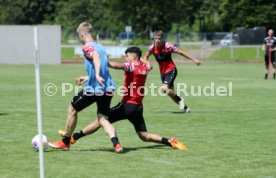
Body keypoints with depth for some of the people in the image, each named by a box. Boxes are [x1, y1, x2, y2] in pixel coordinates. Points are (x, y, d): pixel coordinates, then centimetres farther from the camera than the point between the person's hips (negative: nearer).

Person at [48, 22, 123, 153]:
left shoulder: (87, 47, -6)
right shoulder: (100, 46, 18)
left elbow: (96, 56, -29)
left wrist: (97, 75, -42)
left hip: (93, 88, -7)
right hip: (107, 88, 7)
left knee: (72, 109, 15)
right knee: (103, 119, 7)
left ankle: (65, 142, 26)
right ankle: (116, 144, -18)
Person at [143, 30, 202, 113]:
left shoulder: (168, 46, -18)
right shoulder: (152, 47, -6)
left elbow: (181, 53, -11)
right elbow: (146, 56, 13)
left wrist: (194, 59, -9)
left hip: (171, 70, -6)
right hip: (162, 72, 6)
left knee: (164, 88, -25)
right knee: (171, 93, 9)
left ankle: (180, 100, -1)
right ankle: (185, 107, 26)